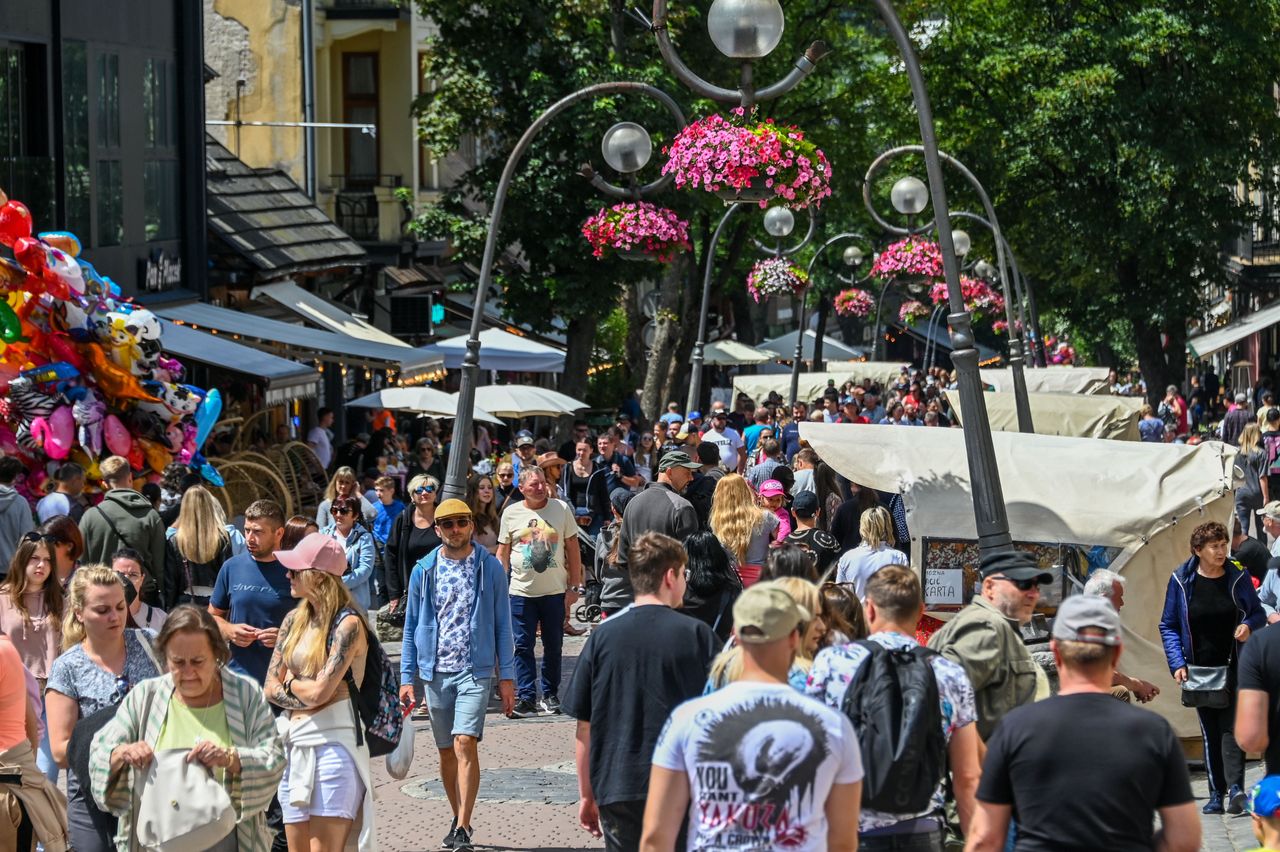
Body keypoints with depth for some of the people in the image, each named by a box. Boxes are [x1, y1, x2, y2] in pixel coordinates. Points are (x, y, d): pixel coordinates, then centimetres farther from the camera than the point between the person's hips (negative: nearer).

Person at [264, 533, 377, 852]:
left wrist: (291, 682, 2)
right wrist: (304, 693, -8)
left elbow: (319, 691, -18)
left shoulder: (348, 625, -11)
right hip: (292, 744, 8)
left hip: (332, 745, -7)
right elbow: (270, 688, 9)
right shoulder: (295, 619, 11)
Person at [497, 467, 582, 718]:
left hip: (555, 591, 0)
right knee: (523, 646, -3)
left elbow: (573, 549, 5)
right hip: (521, 591, 0)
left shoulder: (561, 508, 1)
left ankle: (550, 695, 17)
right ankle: (526, 698, -1)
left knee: (553, 645, 6)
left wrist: (574, 586, 2)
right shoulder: (511, 513, 2)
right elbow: (502, 553, 8)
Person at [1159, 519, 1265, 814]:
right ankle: (1216, 793, 11)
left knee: (1231, 726, -13)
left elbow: (1258, 614, 10)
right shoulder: (1181, 579, -2)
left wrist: (1248, 626, -14)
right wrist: (1177, 663, -8)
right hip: (1199, 668, 1)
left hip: (1233, 666, -1)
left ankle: (1235, 787, -22)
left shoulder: (1238, 576, -1)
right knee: (1209, 731, 5)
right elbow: (1168, 626, 3)